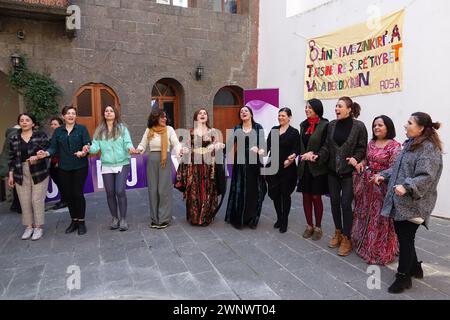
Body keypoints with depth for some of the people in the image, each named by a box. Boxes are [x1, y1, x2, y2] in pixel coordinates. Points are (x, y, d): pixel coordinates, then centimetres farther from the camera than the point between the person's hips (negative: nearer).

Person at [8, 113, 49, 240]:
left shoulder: (41, 135, -2)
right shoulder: (13, 138, 8)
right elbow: (12, 157, 11)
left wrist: (37, 157, -22)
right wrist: (11, 175, 9)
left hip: (39, 173, -3)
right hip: (21, 174, 3)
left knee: (37, 200, -2)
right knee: (24, 201, 5)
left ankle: (39, 227, 10)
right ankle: (29, 226, 18)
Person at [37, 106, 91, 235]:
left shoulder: (82, 129, 1)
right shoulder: (58, 131, 10)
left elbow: (87, 144, -8)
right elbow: (54, 147, 2)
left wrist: (84, 152, -29)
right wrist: (46, 153, -19)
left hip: (80, 166, -3)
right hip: (64, 168, 4)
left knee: (77, 193, -5)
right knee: (68, 194, 8)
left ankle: (81, 221, 10)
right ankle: (74, 220, 24)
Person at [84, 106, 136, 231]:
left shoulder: (122, 128, 0)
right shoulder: (99, 130, 8)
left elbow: (127, 143, -7)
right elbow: (96, 146, 0)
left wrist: (130, 148, -30)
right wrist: (89, 148, -22)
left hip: (122, 164, -3)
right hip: (106, 166, 3)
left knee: (120, 191, -10)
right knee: (110, 193, 8)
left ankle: (123, 219, 4)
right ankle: (115, 218, 23)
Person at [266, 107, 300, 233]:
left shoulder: (294, 132, -4)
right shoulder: (273, 129, 10)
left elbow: (296, 150, -9)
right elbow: (268, 145, 2)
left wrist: (292, 157, -28)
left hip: (287, 168, -4)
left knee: (285, 194, 4)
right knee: (274, 193, 8)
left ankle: (284, 221, 19)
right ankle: (279, 218, 28)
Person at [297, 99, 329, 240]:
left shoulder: (324, 125, -8)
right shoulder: (303, 125, 10)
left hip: (317, 167, -5)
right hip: (304, 167, 5)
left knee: (316, 197, 3)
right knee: (306, 197, 9)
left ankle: (318, 227, 19)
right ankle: (309, 226, 23)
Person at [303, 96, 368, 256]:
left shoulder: (359, 126, -8)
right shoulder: (332, 125, 4)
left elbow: (362, 148, -6)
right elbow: (327, 146, 3)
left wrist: (355, 158, -24)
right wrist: (317, 156, -13)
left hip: (349, 171, -4)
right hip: (333, 171, 5)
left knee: (346, 203, -1)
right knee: (334, 201, 11)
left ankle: (346, 238, 14)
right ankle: (338, 233, 30)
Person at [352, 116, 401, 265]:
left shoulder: (395, 146, -12)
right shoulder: (371, 143, 9)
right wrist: (361, 163, -1)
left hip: (383, 185, -6)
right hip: (368, 184, 7)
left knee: (380, 218, 2)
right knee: (365, 214, 16)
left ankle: (380, 251, 20)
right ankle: (365, 245, 35)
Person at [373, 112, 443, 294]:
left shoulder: (429, 148, -16)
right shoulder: (411, 143, 14)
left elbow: (426, 177, -24)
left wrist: (407, 187, -35)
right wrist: (384, 176, 8)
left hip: (413, 204, -9)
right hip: (400, 201, 9)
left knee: (406, 238, -1)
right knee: (401, 234, 16)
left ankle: (403, 277, 14)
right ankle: (414, 268, 35)